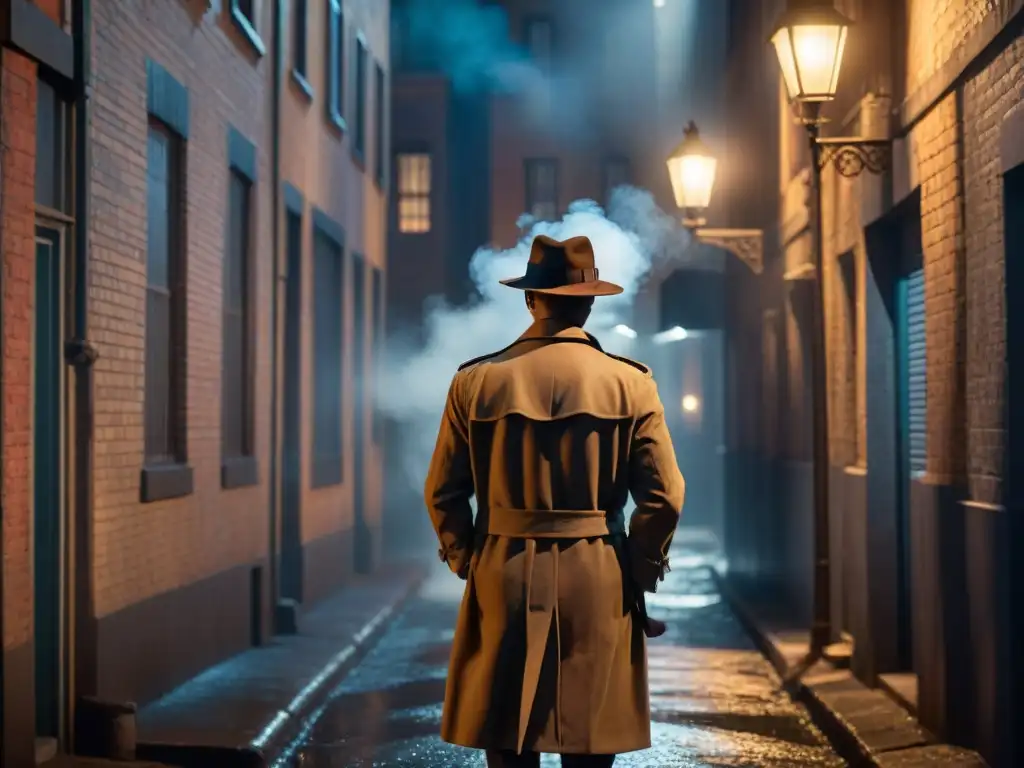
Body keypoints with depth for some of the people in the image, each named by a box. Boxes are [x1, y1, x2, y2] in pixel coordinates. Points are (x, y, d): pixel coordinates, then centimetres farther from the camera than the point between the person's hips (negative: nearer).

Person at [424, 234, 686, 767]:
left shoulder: (475, 381, -1)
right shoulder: (631, 383, -3)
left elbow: (443, 492, 1)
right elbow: (664, 496, -5)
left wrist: (465, 561, 13)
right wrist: (639, 571, 8)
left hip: (503, 582, 1)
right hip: (601, 587, 0)